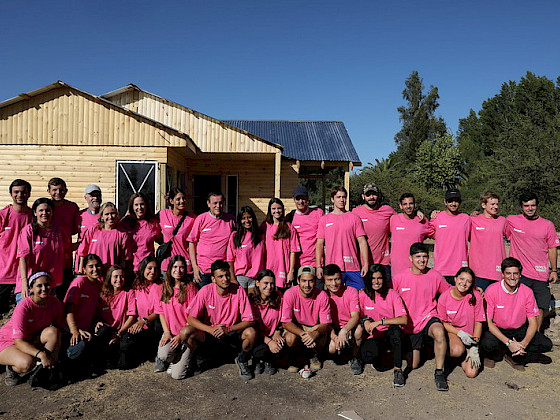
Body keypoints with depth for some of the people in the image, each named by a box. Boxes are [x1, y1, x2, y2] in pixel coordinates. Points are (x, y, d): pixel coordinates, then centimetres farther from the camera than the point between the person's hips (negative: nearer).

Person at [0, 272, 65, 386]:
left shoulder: (55, 303, -12)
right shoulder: (23, 307, -27)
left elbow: (61, 328, -3)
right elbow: (19, 342, -30)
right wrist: (40, 354, -43)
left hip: (32, 342, 5)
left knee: (53, 331, -27)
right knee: (27, 363, -36)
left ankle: (48, 369, -14)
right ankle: (12, 369, 1)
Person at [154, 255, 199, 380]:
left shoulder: (190, 287, -7)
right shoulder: (164, 287, 7)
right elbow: (161, 312, 9)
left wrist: (181, 335, -13)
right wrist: (167, 332, -4)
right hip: (170, 332, 3)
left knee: (177, 375, -14)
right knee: (163, 354, -29)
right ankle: (165, 359, 7)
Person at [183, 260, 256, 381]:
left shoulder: (239, 290, -14)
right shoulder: (206, 291, -12)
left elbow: (249, 321, -14)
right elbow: (191, 318, -11)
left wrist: (228, 329, -29)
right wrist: (210, 329, -26)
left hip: (232, 334, 0)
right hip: (209, 334, 1)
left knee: (251, 332, -31)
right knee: (185, 332, -26)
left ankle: (242, 361, 3)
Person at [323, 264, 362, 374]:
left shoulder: (351, 292, -11)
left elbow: (355, 316, -22)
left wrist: (344, 330, -40)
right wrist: (334, 336, -26)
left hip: (350, 328, -1)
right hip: (334, 330, 1)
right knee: (331, 348, -29)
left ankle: (355, 358, -8)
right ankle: (343, 347, 10)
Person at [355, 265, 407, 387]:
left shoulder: (392, 294, -4)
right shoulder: (363, 295, -1)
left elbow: (404, 320, -15)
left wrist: (380, 321, -24)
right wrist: (365, 321, -17)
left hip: (390, 335, 0)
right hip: (372, 337, 0)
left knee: (395, 328, -36)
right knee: (369, 356, -32)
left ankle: (397, 369, -22)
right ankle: (377, 357, 8)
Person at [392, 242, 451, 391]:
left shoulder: (434, 276, -3)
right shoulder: (399, 278, -7)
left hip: (428, 318, -1)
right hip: (409, 325, 1)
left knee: (439, 331, -38)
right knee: (413, 365, 2)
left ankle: (439, 373, -22)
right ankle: (421, 345, 37)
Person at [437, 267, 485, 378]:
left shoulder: (476, 296, -12)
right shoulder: (444, 297, -13)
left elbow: (478, 323, -7)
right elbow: (443, 322, -3)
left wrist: (474, 348, -11)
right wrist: (460, 333, -18)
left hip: (470, 335, 1)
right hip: (452, 331, -1)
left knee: (471, 373, -13)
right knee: (457, 350, -36)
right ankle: (449, 351, 2)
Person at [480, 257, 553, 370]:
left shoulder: (527, 292, -8)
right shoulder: (492, 290, -17)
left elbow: (533, 323, -6)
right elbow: (488, 322, -16)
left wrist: (524, 343, -24)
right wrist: (508, 342, -26)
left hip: (520, 330, 4)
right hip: (497, 330, -4)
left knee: (546, 344, -18)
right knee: (487, 344, -34)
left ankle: (513, 356, -2)